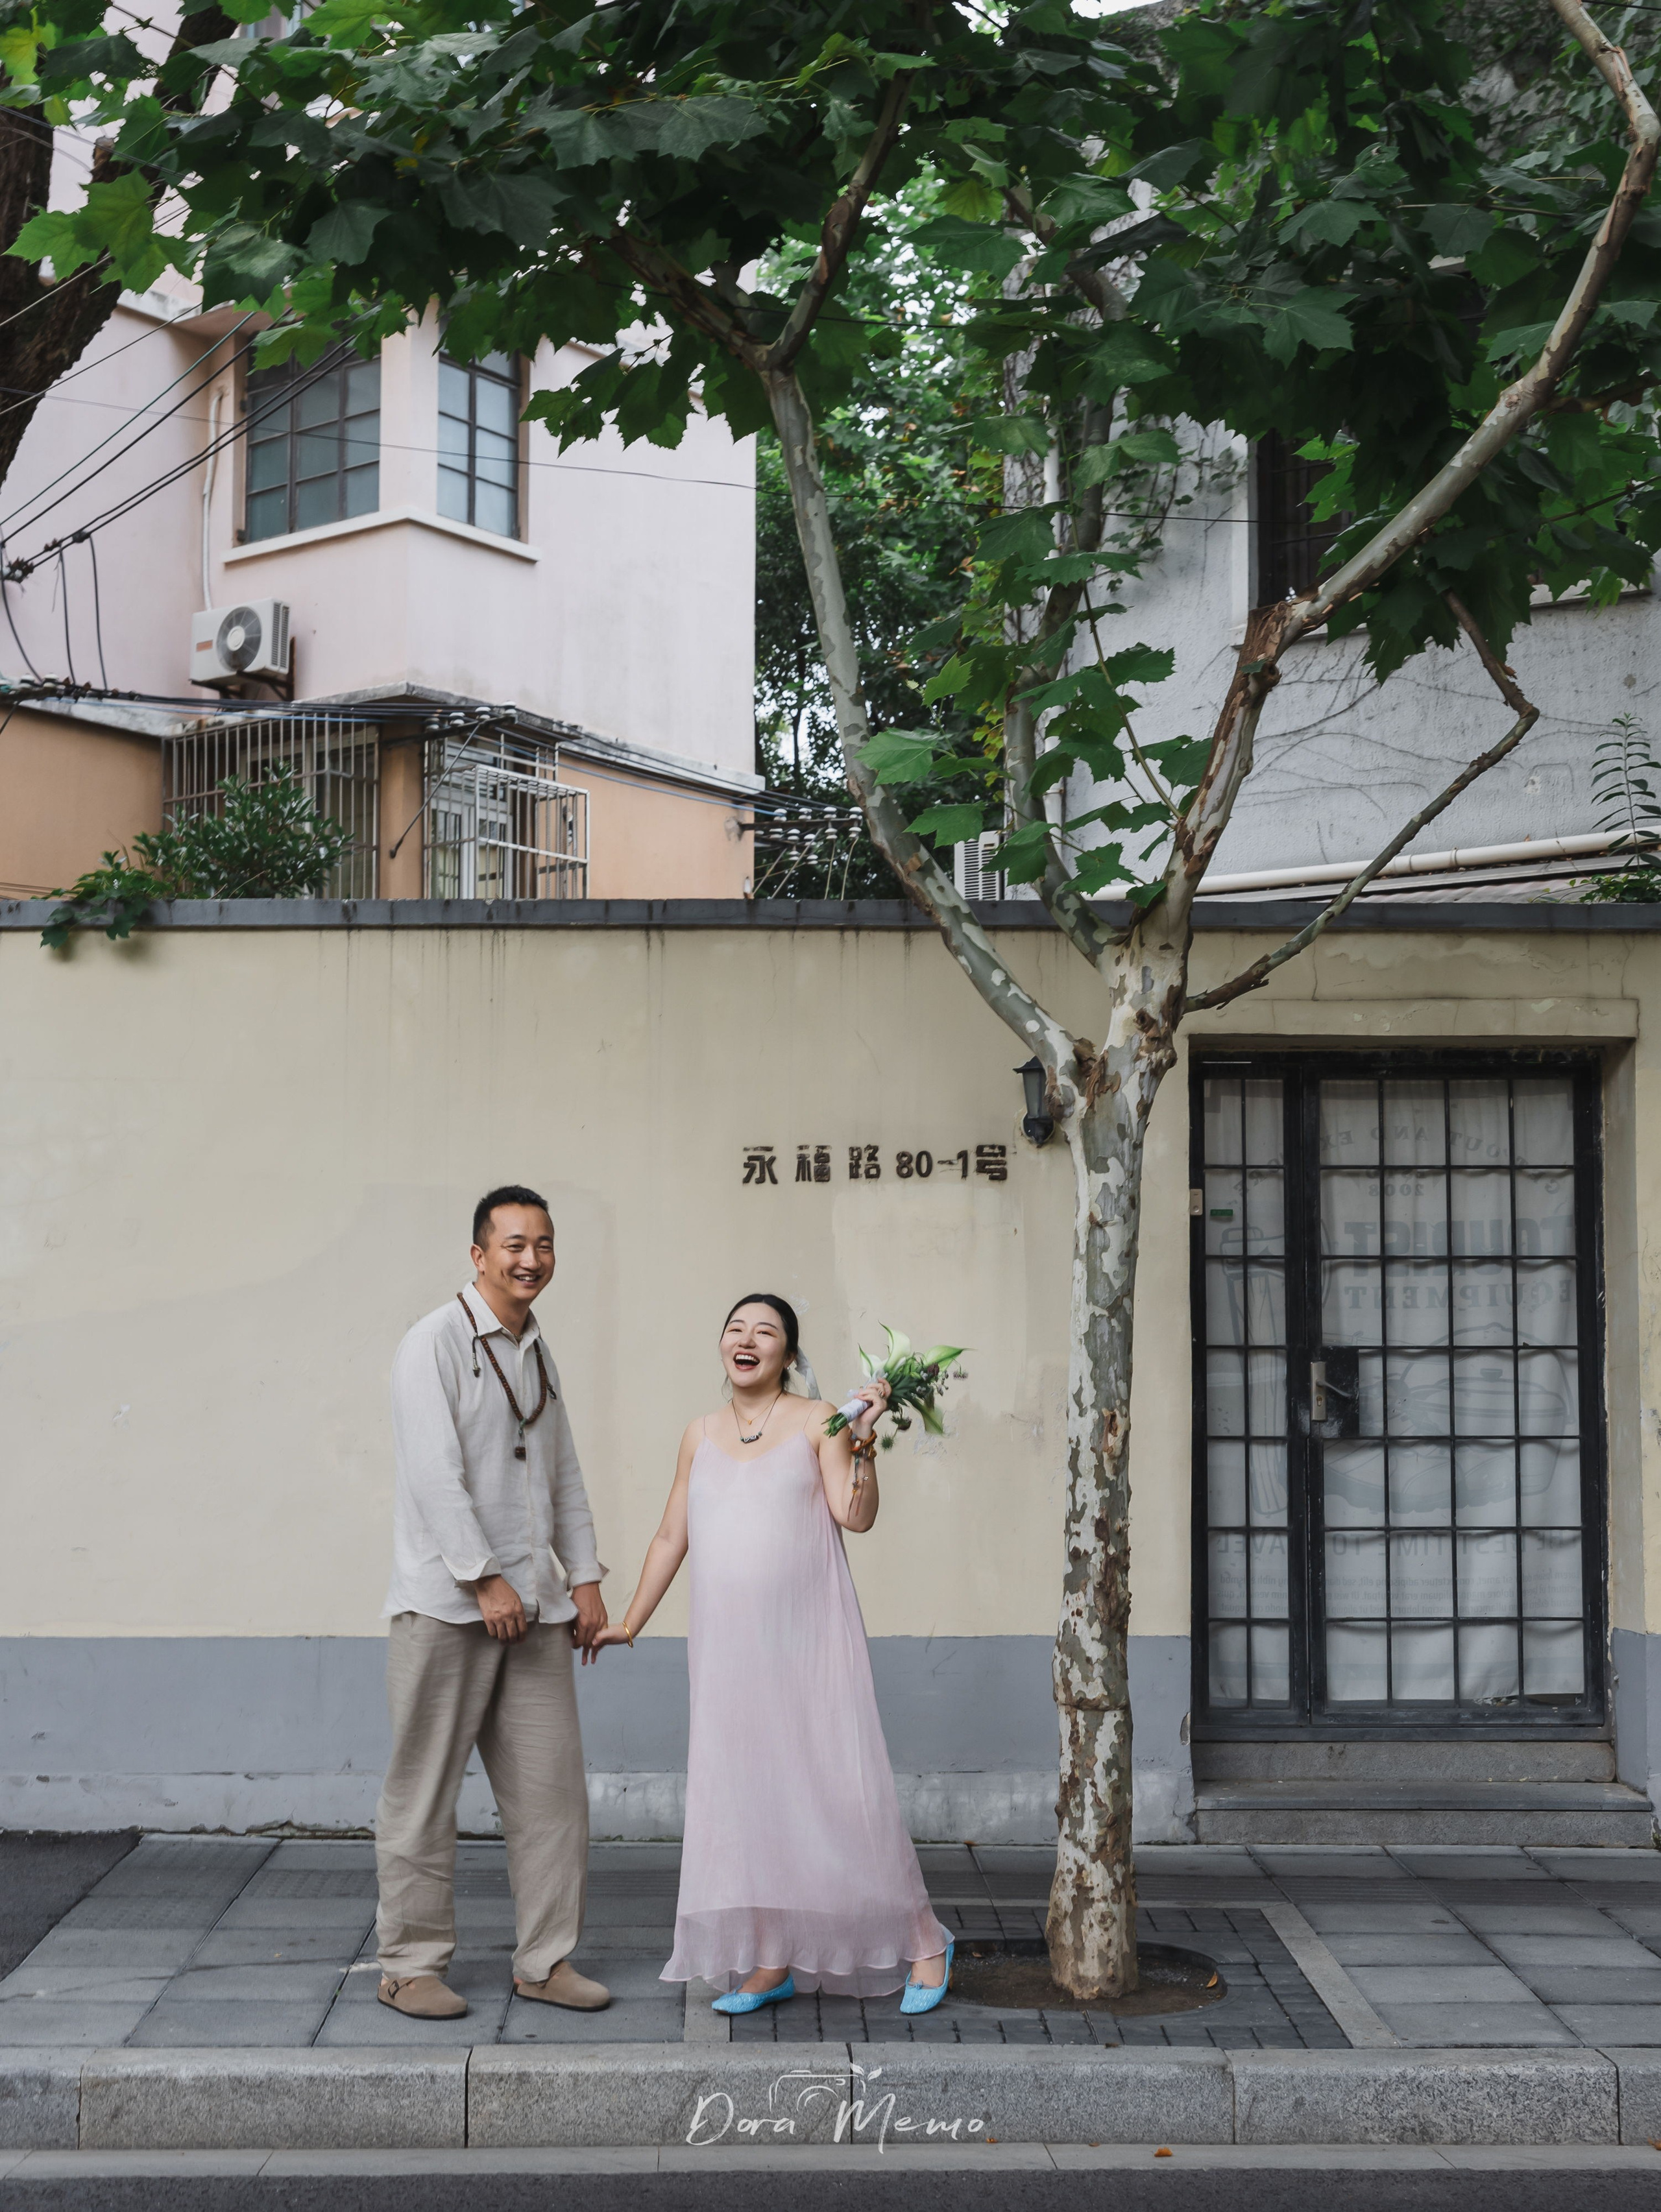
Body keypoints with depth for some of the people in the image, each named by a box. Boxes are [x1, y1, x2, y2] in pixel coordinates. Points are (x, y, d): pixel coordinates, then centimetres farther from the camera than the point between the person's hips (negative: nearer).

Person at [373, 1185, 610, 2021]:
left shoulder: (537, 1355, 17)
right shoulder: (436, 1342, -7)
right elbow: (434, 1473, -14)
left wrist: (584, 1576, 13)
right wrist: (485, 1580, -16)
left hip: (533, 1606, 7)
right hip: (446, 1604, -7)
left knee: (552, 1788, 7)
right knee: (423, 1793, 2)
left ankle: (546, 1960, 17)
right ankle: (411, 1966, 14)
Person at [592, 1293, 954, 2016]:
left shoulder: (816, 1420, 0)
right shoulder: (701, 1435, 13)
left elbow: (856, 1516, -9)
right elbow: (671, 1536, 18)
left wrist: (862, 1442, -22)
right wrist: (630, 1622, 19)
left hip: (808, 1637, -4)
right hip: (729, 1646, 4)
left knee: (843, 1788, -3)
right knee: (746, 1793, 3)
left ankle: (922, 1940, 11)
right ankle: (770, 1962, 13)